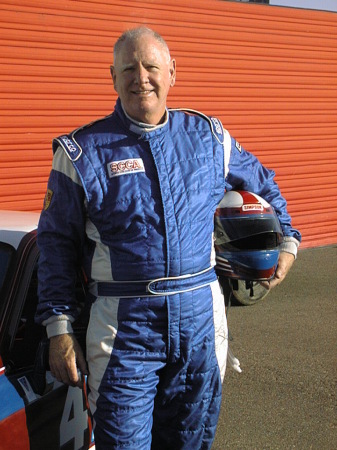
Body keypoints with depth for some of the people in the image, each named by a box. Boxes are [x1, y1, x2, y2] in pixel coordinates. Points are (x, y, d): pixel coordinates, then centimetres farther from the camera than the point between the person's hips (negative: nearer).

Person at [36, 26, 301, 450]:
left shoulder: (210, 137, 6)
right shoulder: (81, 152, -2)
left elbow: (262, 184, 25)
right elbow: (57, 245, 0)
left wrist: (286, 239, 20)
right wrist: (59, 328, -4)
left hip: (201, 316, 3)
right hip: (123, 325, -3)